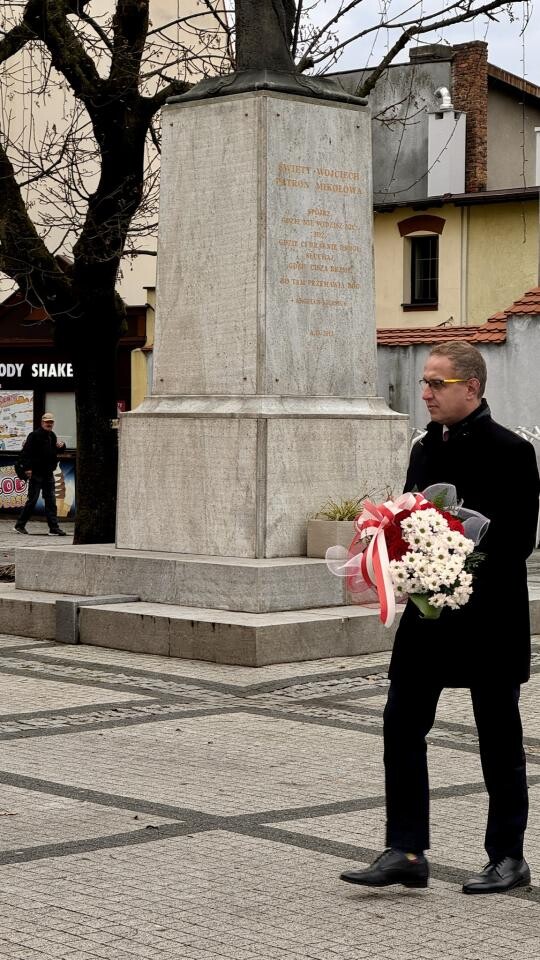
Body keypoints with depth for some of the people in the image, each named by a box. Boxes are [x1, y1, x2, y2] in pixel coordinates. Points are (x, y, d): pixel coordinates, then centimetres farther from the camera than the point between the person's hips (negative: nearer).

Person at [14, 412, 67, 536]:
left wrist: (61, 445, 5)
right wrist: (28, 468, -20)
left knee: (51, 501, 3)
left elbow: (55, 451, 27)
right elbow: (25, 452, -13)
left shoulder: (52, 436, 15)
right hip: (36, 473, -7)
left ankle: (54, 528, 3)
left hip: (48, 474, 7)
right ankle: (20, 525, 7)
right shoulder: (34, 435, -8)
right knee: (32, 499, -4)